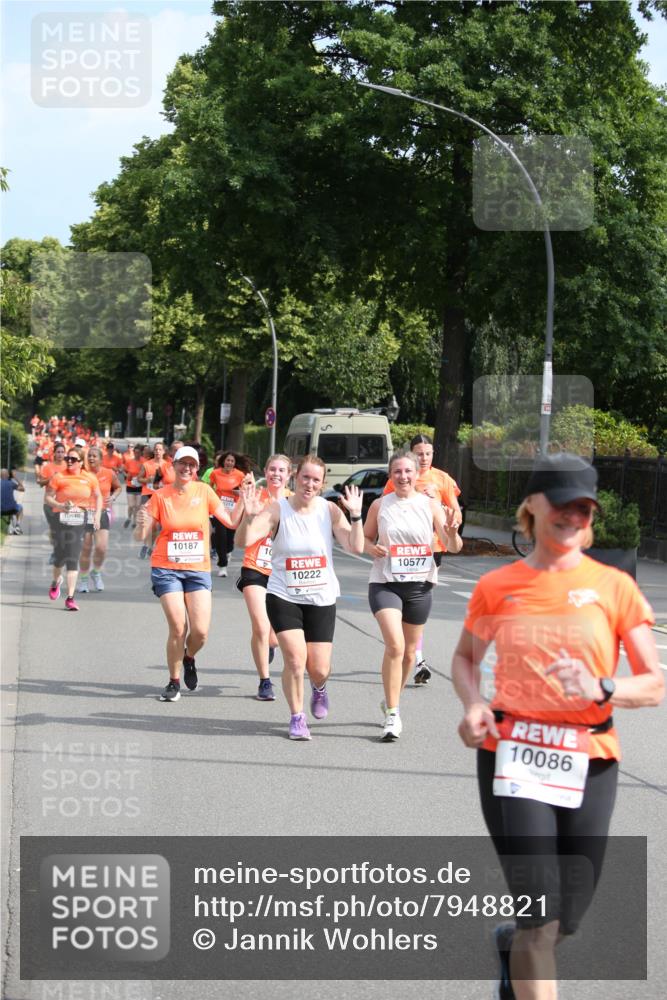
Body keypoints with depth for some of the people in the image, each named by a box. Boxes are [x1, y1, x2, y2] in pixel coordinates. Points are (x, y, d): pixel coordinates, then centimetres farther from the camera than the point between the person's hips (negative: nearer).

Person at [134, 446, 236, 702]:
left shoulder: (204, 491, 1)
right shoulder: (160, 496, -2)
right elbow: (141, 537, -2)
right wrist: (141, 524, -23)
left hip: (198, 569, 1)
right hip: (166, 569, -1)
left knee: (200, 631, -8)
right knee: (178, 628, -10)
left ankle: (189, 658, 28)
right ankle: (174, 682, 11)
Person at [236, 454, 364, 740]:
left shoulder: (329, 510, -2)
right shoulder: (277, 510, -8)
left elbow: (356, 547, -10)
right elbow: (243, 541, -19)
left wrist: (356, 515, -20)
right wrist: (249, 517, -36)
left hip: (321, 599, 2)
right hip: (284, 597, -2)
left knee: (319, 669, 2)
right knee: (295, 658, -17)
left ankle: (319, 688, 40)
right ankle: (297, 717, 5)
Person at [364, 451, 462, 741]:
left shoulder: (431, 505, 0)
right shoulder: (379, 506, 0)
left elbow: (453, 547, -2)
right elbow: (365, 538, 12)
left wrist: (451, 533, -25)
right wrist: (372, 548, -11)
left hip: (419, 586, 2)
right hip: (385, 584, -2)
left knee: (409, 652, 13)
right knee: (395, 646, -19)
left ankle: (391, 702, 37)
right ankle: (392, 715, -12)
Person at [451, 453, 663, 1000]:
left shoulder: (614, 586, 0)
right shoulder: (497, 587, 2)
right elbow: (466, 657, 19)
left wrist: (601, 688, -21)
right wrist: (474, 703, -3)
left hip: (590, 764, 2)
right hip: (513, 759, -1)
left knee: (567, 919, 12)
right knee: (542, 918, -11)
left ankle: (511, 941, 47)